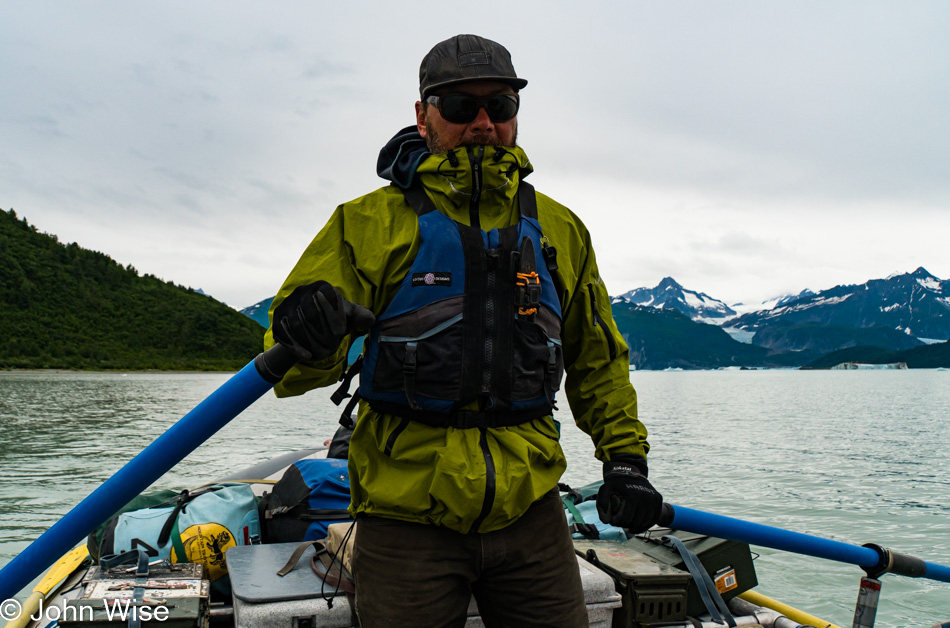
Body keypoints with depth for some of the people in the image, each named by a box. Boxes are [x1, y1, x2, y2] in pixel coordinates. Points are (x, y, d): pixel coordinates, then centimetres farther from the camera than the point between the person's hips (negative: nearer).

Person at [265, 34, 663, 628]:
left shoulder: (560, 229, 10)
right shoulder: (370, 222, -2)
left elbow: (598, 359, 19)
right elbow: (292, 369, -8)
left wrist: (626, 459, 11)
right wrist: (308, 339, -31)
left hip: (530, 509, 3)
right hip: (405, 519, -3)